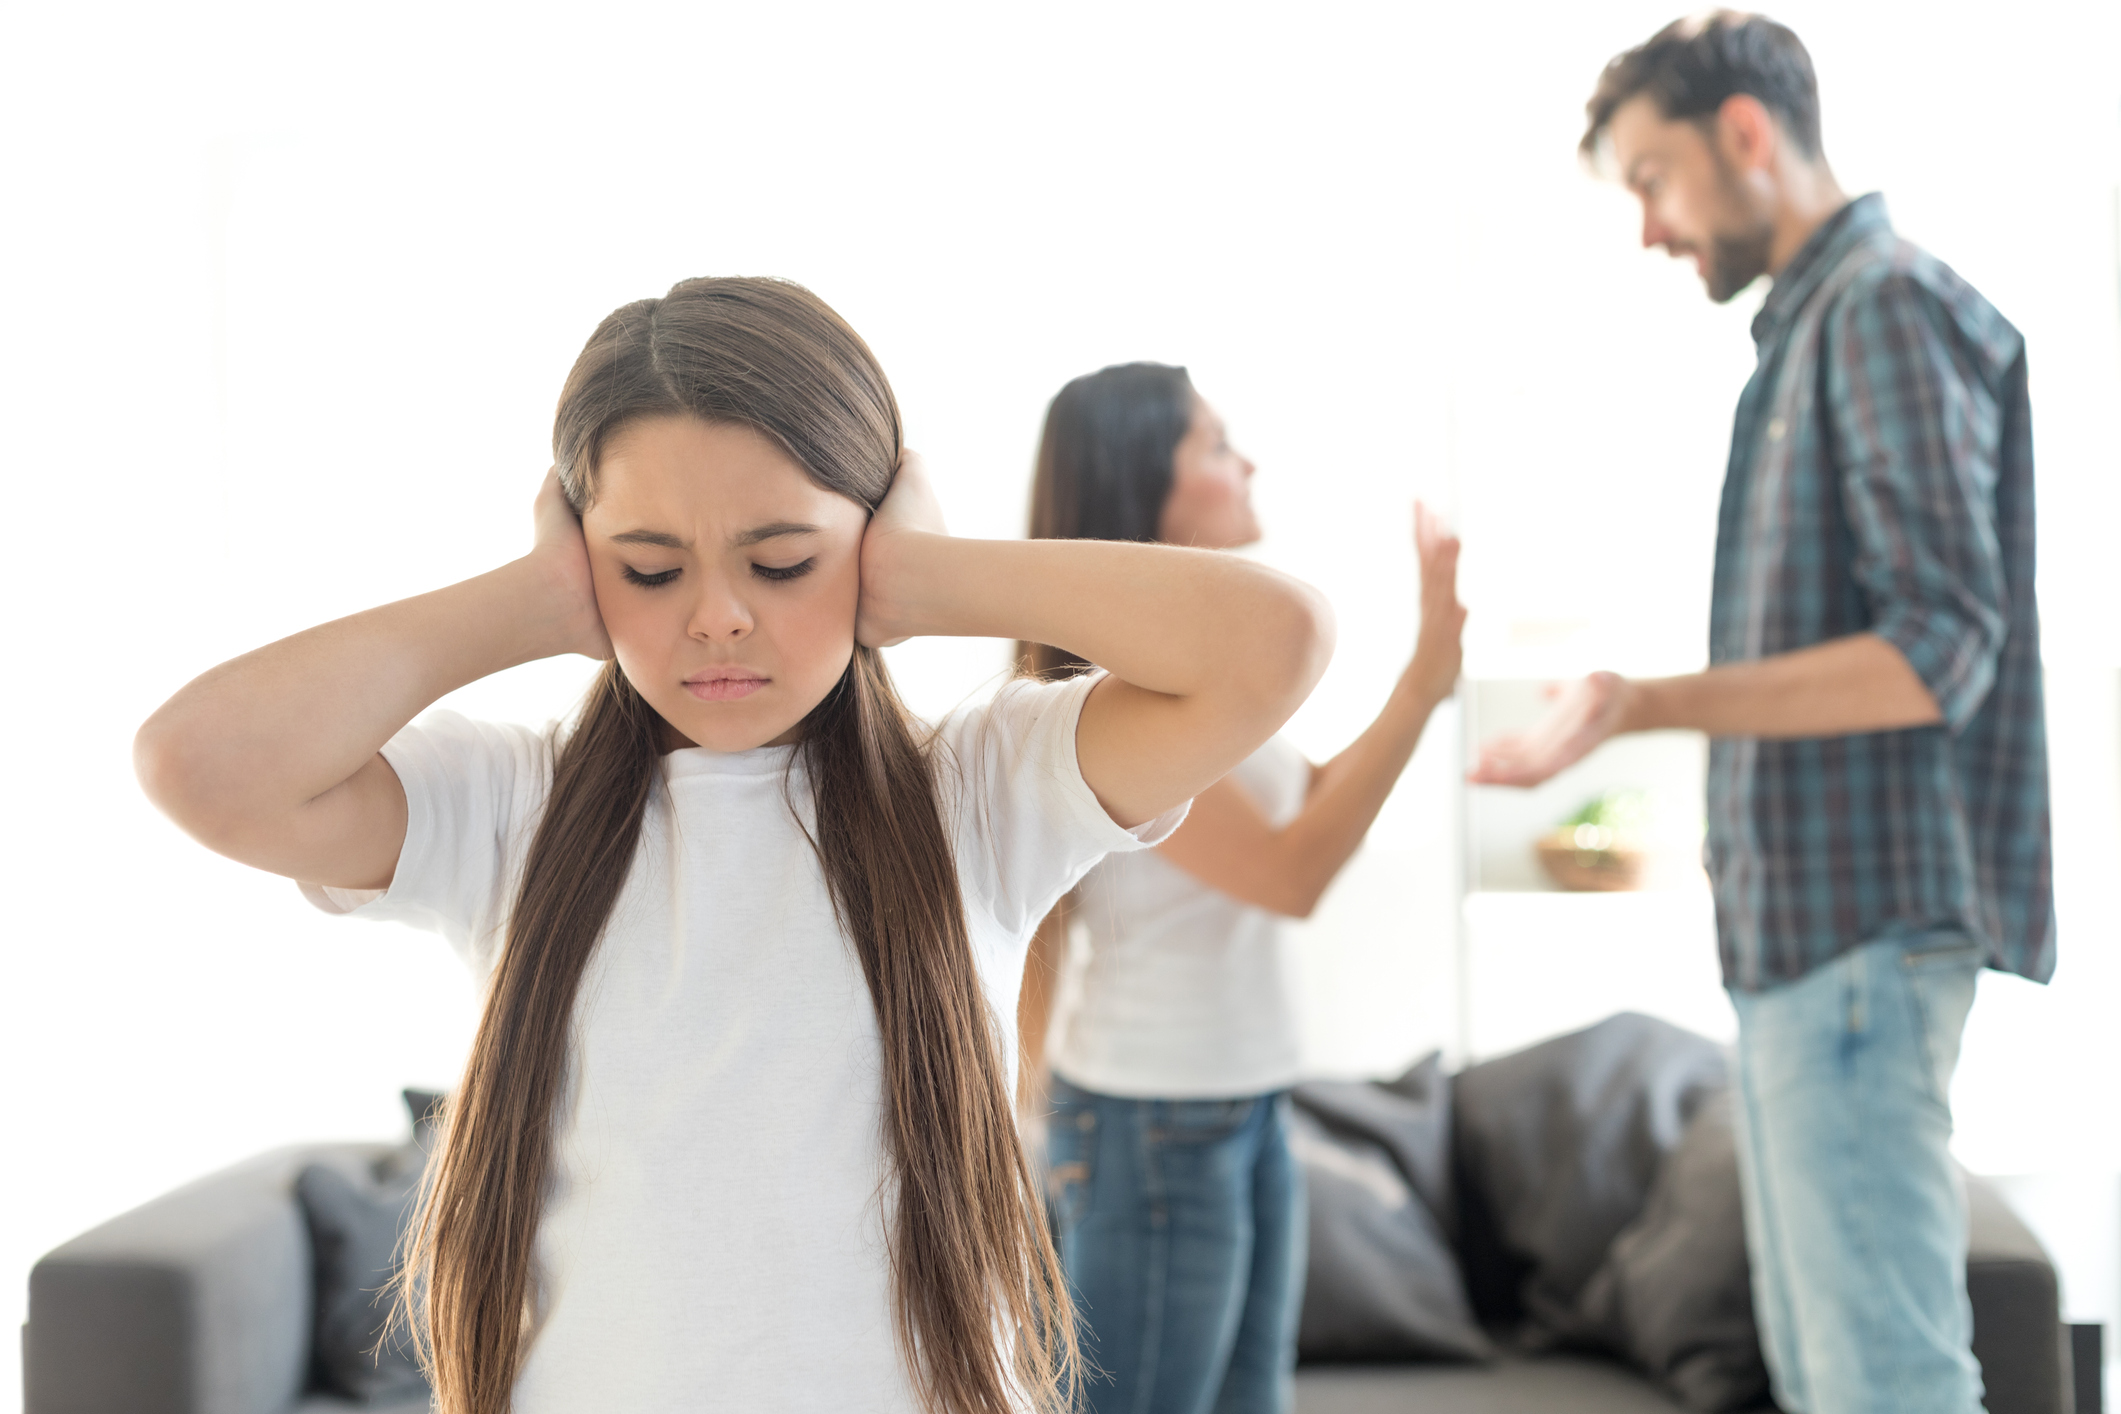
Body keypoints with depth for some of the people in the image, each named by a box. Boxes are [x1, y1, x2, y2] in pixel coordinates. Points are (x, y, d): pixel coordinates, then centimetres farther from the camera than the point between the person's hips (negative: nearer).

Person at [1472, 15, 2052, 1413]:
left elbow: (1938, 652, -20)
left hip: (1863, 920, -10)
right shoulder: (1814, 324, 18)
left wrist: (1643, 705, -26)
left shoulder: (1890, 306, -10)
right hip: (1807, 923, 10)